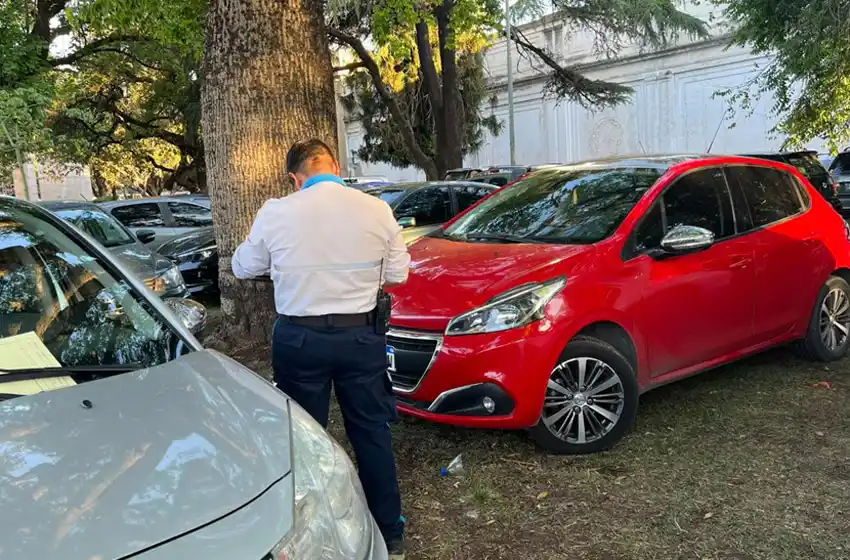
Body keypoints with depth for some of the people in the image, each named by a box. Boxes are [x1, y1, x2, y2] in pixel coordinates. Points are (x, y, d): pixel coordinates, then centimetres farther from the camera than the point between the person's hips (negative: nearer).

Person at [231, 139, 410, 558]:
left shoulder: (276, 213, -8)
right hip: (359, 336, 1)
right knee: (372, 432, 13)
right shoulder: (377, 210, -6)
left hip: (299, 339, -1)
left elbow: (243, 267, 6)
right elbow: (398, 274, 4)